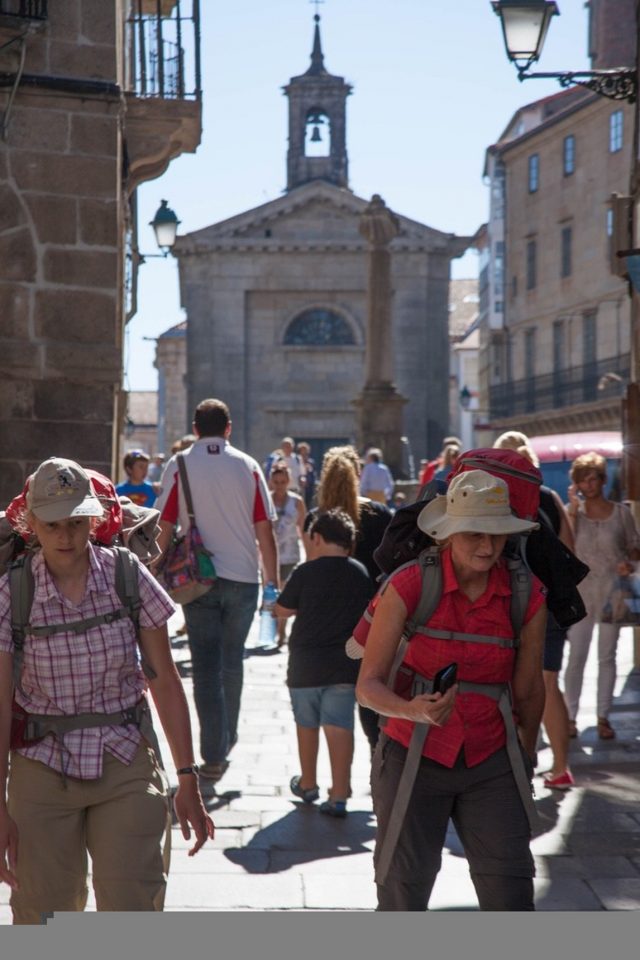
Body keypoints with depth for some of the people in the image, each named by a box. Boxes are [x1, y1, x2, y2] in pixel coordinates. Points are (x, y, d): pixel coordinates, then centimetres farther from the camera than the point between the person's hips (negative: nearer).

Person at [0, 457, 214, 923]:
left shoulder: (128, 578, -5)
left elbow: (165, 682, 1)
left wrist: (188, 779, 0)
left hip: (126, 768, 0)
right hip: (42, 774, 0)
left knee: (135, 910, -5)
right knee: (43, 919, 6)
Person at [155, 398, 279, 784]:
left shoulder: (180, 466, -3)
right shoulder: (247, 466, 1)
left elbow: (166, 527, -5)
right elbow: (265, 531, 0)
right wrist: (274, 581, 8)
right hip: (243, 577, 2)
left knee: (206, 666, 1)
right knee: (233, 660, 18)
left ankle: (214, 755, -3)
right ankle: (228, 738, 31)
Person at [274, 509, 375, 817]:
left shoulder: (306, 572, -8)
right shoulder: (361, 573, 1)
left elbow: (282, 609, 3)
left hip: (306, 664, -2)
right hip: (346, 664, 2)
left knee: (307, 724, 15)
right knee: (340, 726, 0)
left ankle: (308, 784, 29)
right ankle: (339, 794, -6)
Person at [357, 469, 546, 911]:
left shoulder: (528, 596, -4)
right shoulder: (410, 585, -12)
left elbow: (528, 692, 7)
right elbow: (369, 683, -12)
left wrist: (526, 758, 18)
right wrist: (413, 710, -31)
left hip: (490, 765, 2)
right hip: (413, 758, -2)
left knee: (512, 898, -4)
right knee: (403, 900, 5)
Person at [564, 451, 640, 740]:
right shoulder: (573, 511, 0)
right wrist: (574, 510, -15)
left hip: (612, 592, 0)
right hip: (580, 592, 0)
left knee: (607, 656, 7)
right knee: (576, 657, 1)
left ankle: (603, 717, 14)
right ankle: (571, 717, 10)